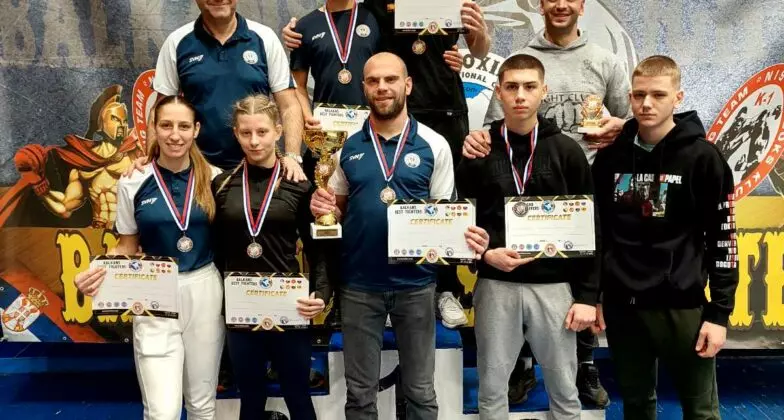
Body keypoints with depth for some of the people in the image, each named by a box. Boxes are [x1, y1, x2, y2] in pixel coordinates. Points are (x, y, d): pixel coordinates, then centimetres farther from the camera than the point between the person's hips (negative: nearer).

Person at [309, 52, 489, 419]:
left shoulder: (434, 145, -2)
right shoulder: (347, 146, 3)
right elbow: (336, 208, 12)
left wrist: (467, 236, -21)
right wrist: (322, 208, -12)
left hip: (415, 283, -1)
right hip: (359, 284, 1)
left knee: (420, 390, 14)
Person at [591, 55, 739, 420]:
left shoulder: (702, 158, -6)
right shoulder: (611, 157, 5)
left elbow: (722, 239, -5)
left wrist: (719, 312, -8)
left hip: (681, 306, -3)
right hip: (621, 305, 3)